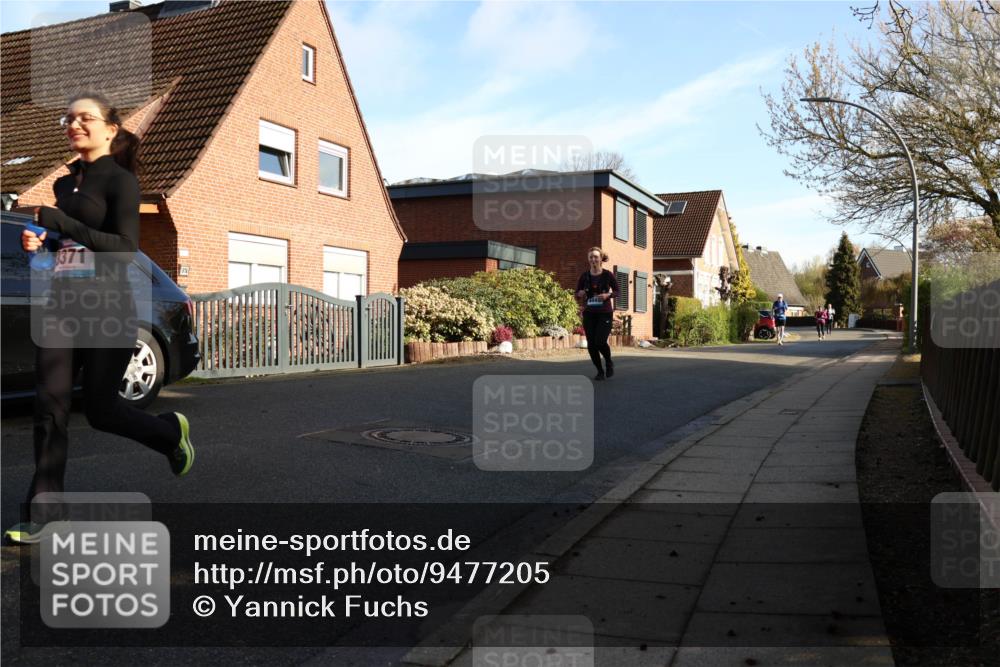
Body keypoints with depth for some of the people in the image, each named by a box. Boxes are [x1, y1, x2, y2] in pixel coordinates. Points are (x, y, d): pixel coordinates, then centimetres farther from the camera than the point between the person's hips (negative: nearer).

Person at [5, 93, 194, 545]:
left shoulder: (120, 180, -5)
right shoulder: (64, 184, 16)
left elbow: (126, 249, -15)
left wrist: (64, 224, -21)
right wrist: (38, 241, 7)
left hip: (107, 308, -6)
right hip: (60, 305, 6)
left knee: (100, 409, 1)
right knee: (50, 405, -5)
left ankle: (172, 431, 29)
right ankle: (43, 509, 1)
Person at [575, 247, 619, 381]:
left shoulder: (608, 275, -6)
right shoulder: (584, 276, -1)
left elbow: (617, 292, 3)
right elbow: (577, 295, 6)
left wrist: (607, 295, -16)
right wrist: (580, 294, -17)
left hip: (605, 313, -2)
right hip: (589, 314, 3)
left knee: (600, 342, -15)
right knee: (591, 344, 0)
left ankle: (609, 362, 17)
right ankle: (600, 371, 21)